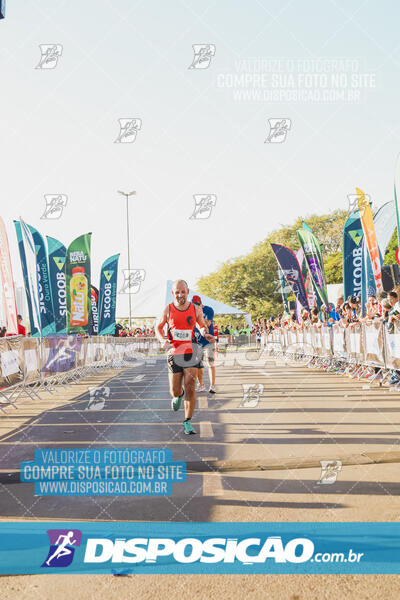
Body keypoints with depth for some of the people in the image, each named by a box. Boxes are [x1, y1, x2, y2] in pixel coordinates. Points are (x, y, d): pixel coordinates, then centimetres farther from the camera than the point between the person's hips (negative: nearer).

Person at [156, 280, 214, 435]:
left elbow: (202, 325, 18)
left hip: (191, 353, 0)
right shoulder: (168, 309, -1)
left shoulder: (196, 309, 1)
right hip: (174, 353, 0)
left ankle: (187, 423, 4)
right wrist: (163, 341, -9)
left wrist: (205, 334, -5)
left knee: (190, 388, -10)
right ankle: (178, 396, 43)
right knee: (175, 391, 4)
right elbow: (158, 328, 11)